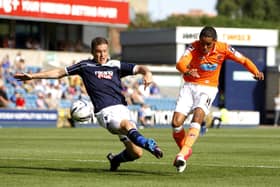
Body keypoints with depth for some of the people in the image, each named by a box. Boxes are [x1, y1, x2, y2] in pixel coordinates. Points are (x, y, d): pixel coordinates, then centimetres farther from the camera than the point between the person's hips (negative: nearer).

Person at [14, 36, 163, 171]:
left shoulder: (116, 66, 18)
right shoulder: (85, 66, 13)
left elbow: (138, 68, 9)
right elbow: (59, 72, 17)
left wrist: (147, 73, -16)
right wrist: (33, 76, 14)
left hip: (122, 109, 4)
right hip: (106, 111, -4)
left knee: (136, 152, -3)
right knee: (128, 125, -37)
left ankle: (115, 159, 28)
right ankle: (148, 144, -65)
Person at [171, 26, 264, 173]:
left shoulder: (223, 49, -10)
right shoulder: (193, 47, -15)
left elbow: (244, 60, -2)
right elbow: (180, 63, -32)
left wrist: (256, 72, -21)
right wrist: (187, 71, -55)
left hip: (208, 88, -1)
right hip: (190, 86, 1)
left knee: (198, 116, -29)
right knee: (176, 123, -11)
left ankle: (182, 154, -36)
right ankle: (186, 151, 16)